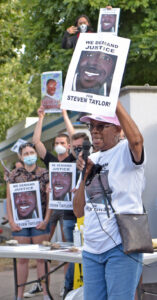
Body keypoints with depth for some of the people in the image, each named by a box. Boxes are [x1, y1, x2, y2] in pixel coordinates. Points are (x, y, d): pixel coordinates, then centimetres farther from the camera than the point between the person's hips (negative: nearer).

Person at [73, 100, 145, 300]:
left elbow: (136, 140, -32)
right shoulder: (91, 160, 16)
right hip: (91, 249, 7)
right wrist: (85, 175, 0)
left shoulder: (125, 151, -3)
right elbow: (78, 211, 13)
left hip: (121, 248, -6)